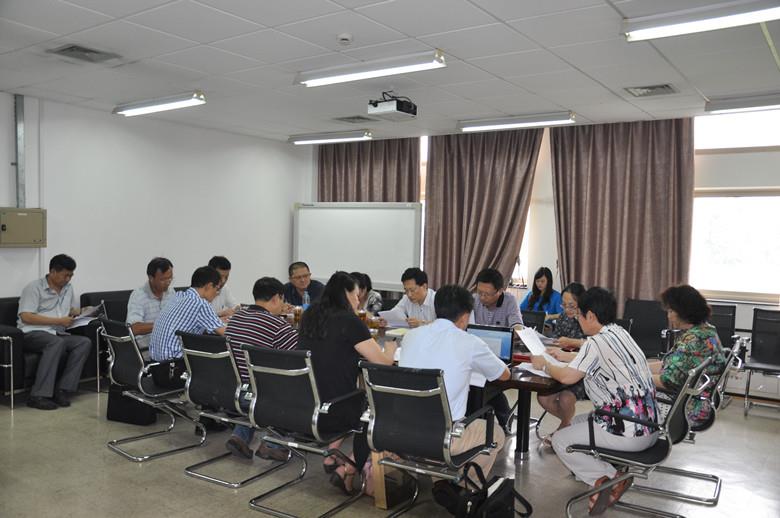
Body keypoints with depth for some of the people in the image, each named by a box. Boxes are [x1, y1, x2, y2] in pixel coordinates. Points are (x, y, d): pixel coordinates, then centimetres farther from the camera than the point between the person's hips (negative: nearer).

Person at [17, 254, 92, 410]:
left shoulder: (68, 288, 19)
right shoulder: (34, 288, -2)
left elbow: (73, 310, 29)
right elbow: (26, 317, -12)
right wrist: (59, 321, -15)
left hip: (58, 334, 6)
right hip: (33, 333, -6)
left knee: (85, 342, -22)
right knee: (57, 342, -37)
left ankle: (62, 390, -25)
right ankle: (38, 396, -35)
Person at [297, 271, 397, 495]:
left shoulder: (309, 316, 6)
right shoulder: (350, 321, -14)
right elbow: (384, 362, -9)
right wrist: (390, 349, 11)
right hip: (334, 410, -7)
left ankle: (331, 457, 25)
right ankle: (348, 472, 13)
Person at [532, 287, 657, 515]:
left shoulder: (597, 342, -18)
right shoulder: (620, 332, 9)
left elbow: (567, 377, -20)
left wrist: (544, 365, -2)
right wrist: (563, 356, 28)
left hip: (630, 432, -9)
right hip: (650, 425, 9)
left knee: (559, 440, 6)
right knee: (576, 421, 25)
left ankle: (611, 478, -2)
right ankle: (607, 474, 9)